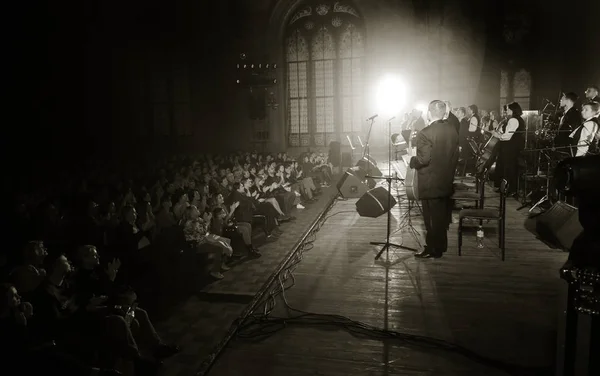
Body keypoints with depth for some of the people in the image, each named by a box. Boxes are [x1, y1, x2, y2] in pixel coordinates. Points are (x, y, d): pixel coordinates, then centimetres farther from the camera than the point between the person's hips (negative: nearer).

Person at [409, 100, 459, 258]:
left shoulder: (425, 134, -20)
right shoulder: (452, 131, 4)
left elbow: (424, 159, -23)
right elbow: (455, 155, 9)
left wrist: (412, 161, -5)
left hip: (430, 184, -7)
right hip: (447, 181, 7)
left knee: (432, 218, 3)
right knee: (442, 216, 17)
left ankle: (433, 250, 12)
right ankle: (441, 245, 29)